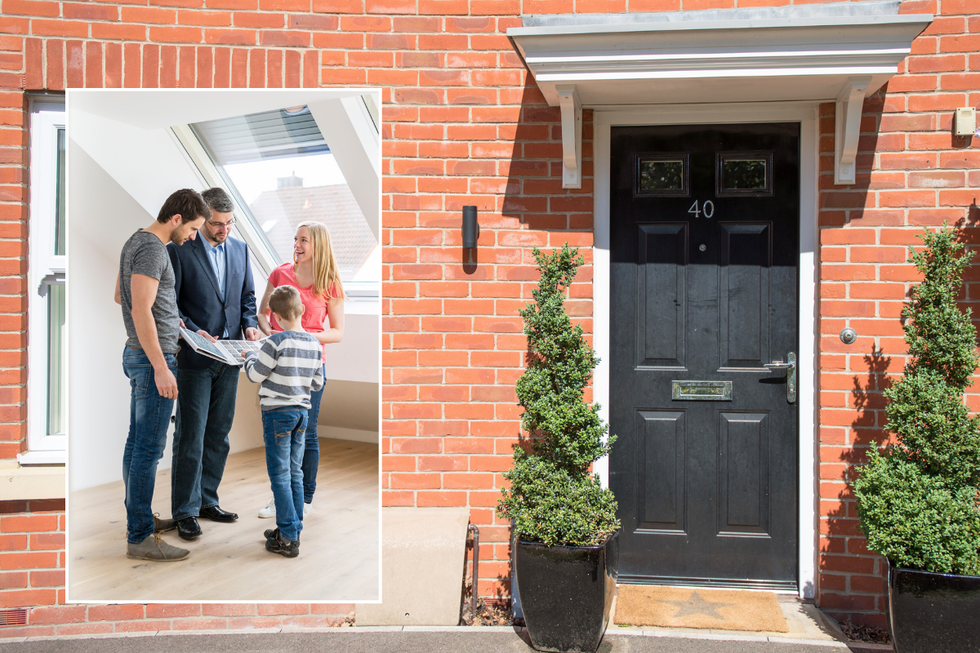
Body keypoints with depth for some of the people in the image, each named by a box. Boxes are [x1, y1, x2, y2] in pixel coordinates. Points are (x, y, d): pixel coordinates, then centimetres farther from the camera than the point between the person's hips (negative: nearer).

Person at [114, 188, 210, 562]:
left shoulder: (137, 241, 16)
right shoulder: (152, 249, -16)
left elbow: (120, 296, 27)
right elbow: (141, 310, -23)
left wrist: (167, 317, 25)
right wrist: (161, 367, -24)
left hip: (138, 353, 11)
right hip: (153, 357, -11)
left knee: (137, 443, 16)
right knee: (149, 449, -8)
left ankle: (138, 516, 27)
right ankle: (140, 538, -4)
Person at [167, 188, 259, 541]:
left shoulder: (240, 249, 10)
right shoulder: (179, 250, -6)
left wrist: (250, 324, -2)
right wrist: (193, 331, -19)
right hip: (195, 358, -5)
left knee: (218, 435, 12)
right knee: (190, 438, -2)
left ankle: (206, 500, 25)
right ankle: (185, 511, 7)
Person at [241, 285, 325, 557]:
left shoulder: (276, 342, -16)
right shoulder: (315, 344, 3)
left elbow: (255, 375, -9)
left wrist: (250, 357, 10)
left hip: (277, 412, -6)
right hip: (303, 412, 6)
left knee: (280, 476, -1)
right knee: (295, 474, 14)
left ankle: (288, 539, 0)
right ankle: (292, 529, 22)